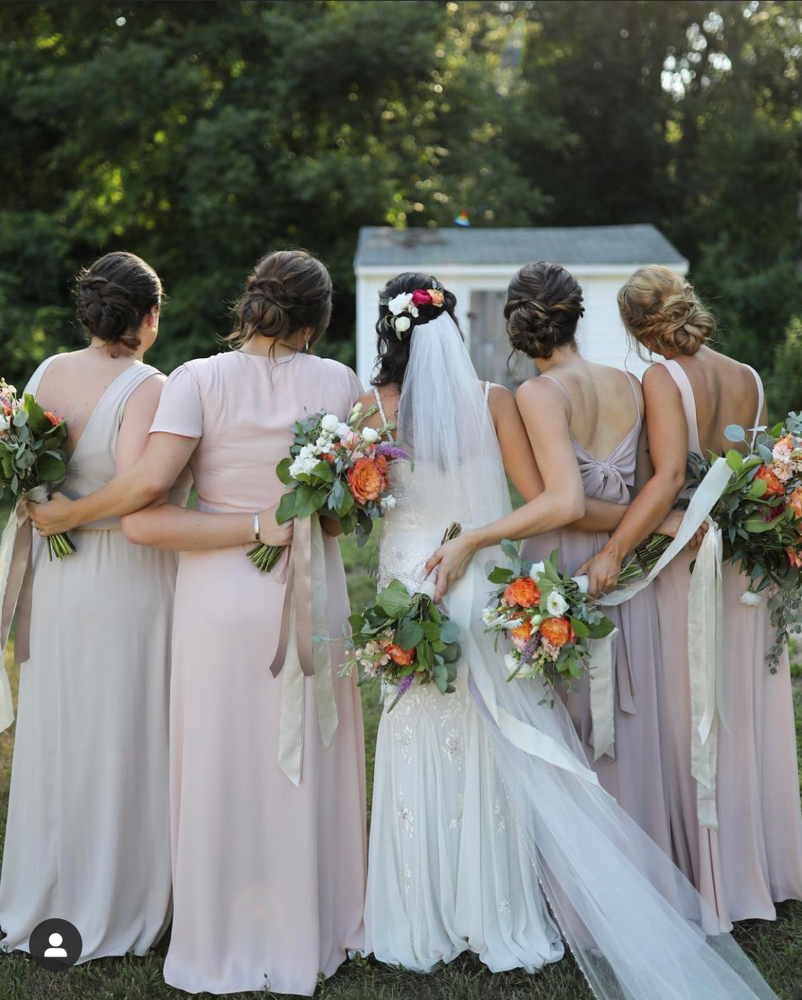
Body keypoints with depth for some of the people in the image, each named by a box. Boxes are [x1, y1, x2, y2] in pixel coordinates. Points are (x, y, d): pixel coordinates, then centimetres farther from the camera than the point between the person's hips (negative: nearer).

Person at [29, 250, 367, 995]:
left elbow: (148, 481, -19)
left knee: (220, 768, 10)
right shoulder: (338, 382, -3)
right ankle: (305, 940, 28)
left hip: (218, 598, -1)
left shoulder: (200, 379, -9)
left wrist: (67, 513, -6)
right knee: (304, 766, 14)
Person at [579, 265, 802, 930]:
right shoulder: (749, 379, 3)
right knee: (748, 712, 17)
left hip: (682, 562, -6)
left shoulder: (663, 378, -14)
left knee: (691, 720, 6)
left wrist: (614, 550, -29)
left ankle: (711, 880, 16)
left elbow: (669, 477, -26)